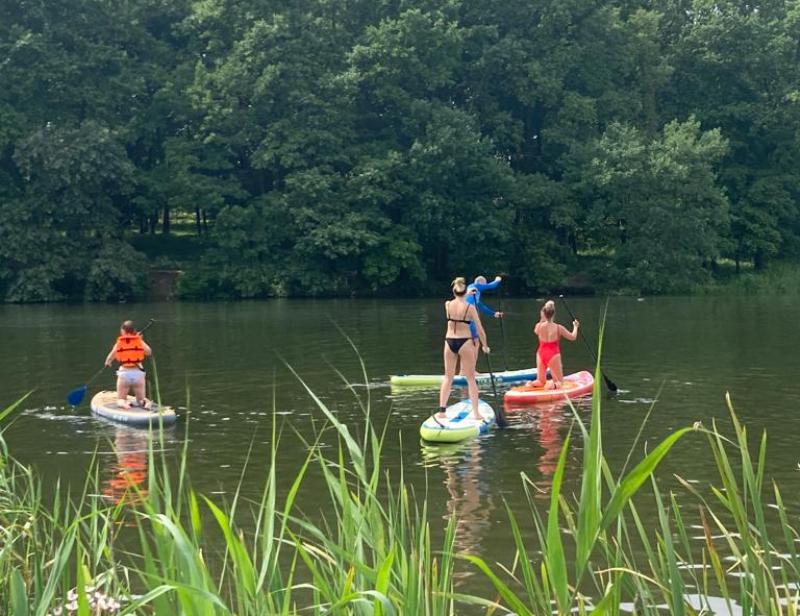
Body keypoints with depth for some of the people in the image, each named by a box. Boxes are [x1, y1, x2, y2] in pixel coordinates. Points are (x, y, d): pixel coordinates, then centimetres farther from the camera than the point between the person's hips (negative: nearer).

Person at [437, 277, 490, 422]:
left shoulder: (447, 305, 0)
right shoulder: (470, 308, -9)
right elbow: (480, 330, -6)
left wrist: (466, 295, 42)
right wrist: (485, 346, 8)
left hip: (449, 342, 3)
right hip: (465, 342, -3)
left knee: (448, 377, 13)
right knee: (471, 378, 5)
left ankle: (442, 410, 8)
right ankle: (475, 412, 4)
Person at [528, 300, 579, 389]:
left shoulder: (539, 326, -6)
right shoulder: (558, 328, -10)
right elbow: (572, 337, 0)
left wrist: (541, 321, 18)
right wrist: (575, 327, 18)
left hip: (541, 354, 3)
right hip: (553, 355, -3)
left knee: (540, 382, 18)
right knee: (559, 382, 8)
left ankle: (531, 384, -15)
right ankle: (553, 385, -28)